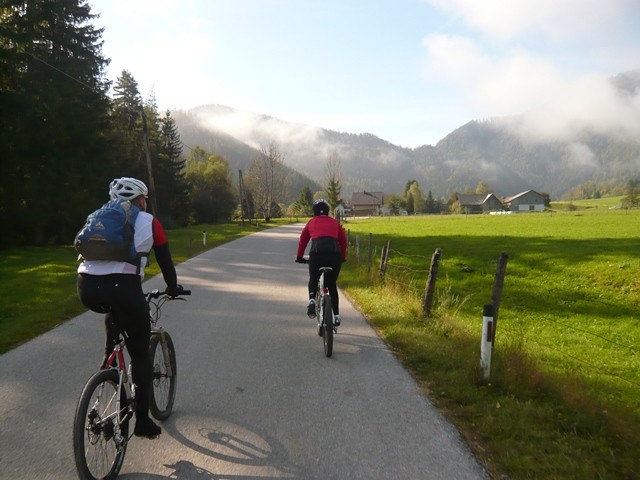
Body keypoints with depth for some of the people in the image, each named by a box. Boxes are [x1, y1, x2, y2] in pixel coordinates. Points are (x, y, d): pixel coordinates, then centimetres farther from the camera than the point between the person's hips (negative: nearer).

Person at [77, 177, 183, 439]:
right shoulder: (148, 221, 13)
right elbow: (165, 259, 17)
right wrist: (173, 288, 34)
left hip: (87, 289, 4)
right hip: (122, 288, -4)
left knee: (114, 309, 40)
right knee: (140, 356, 12)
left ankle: (108, 357, 27)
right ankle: (142, 421, 16)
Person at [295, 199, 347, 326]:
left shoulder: (311, 222, 20)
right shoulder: (335, 222, 24)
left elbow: (302, 240, 23)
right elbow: (343, 241, 26)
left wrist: (299, 257, 35)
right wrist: (343, 257, 38)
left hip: (317, 253, -1)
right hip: (335, 253, 1)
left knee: (313, 280, 23)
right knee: (332, 285, 18)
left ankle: (312, 300, -5)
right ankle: (336, 315, 17)